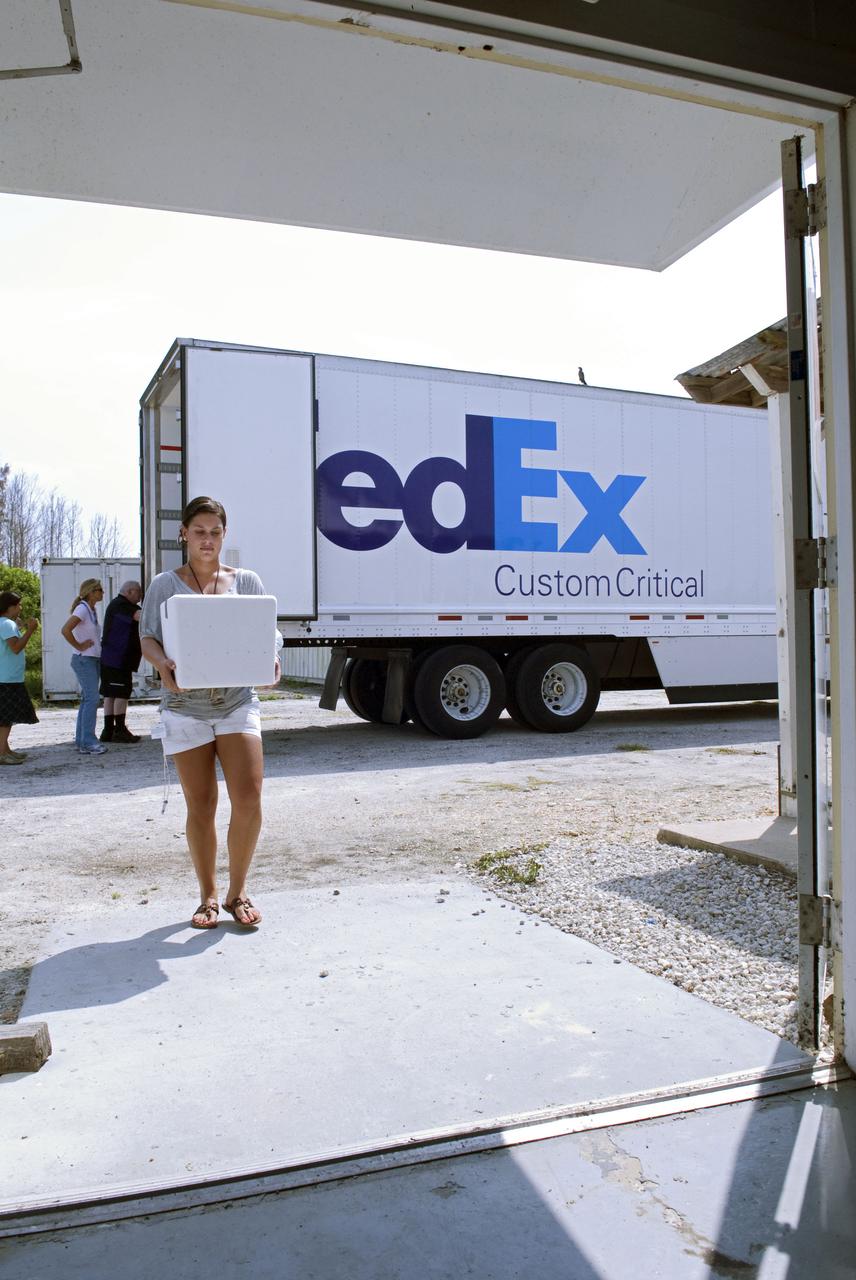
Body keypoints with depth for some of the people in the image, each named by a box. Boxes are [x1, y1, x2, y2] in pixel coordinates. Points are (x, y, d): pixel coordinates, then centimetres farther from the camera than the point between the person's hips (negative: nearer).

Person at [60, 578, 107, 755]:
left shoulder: (92, 610, 13)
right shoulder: (82, 609, -14)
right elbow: (65, 630, -25)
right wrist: (79, 646, -17)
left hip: (94, 660, 9)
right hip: (84, 660, -9)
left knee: (87, 699, 11)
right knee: (92, 699, -11)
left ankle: (81, 740, 17)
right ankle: (87, 742, -9)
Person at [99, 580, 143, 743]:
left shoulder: (117, 605, 23)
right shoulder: (120, 605, -11)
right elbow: (140, 616, -26)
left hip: (109, 658, 11)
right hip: (118, 659, -11)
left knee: (110, 695, 9)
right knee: (121, 694, -7)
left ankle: (108, 731, 12)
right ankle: (119, 731, -4)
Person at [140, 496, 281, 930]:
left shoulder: (246, 581, 8)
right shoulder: (165, 584, 5)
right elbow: (148, 637, 1)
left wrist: (270, 662, -16)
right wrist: (163, 664, -22)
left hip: (237, 703, 1)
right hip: (186, 707, 0)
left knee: (248, 798, -10)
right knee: (200, 806, 3)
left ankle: (238, 891, 9)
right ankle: (208, 896, 19)